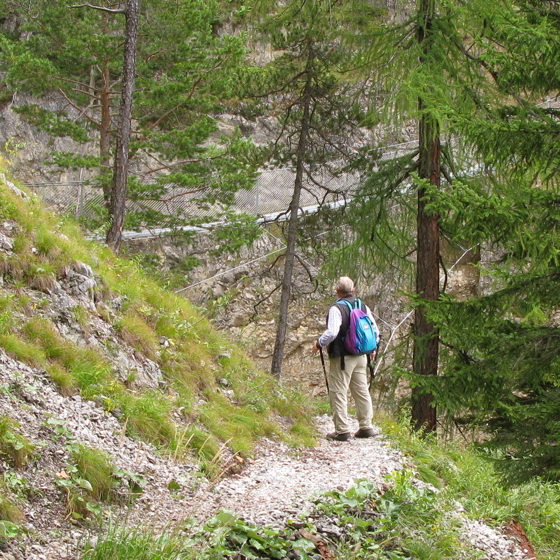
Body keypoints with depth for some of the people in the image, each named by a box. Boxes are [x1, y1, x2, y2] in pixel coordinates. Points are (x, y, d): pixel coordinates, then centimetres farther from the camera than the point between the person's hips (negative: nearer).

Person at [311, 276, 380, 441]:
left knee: (338, 393, -2)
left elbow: (332, 333, -24)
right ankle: (366, 427, 18)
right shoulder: (363, 307, 8)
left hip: (342, 358, -7)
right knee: (362, 392, 14)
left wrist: (319, 344, -7)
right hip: (361, 356, 7)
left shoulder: (337, 308, -14)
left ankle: (342, 430, -2)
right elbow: (375, 330, 12)